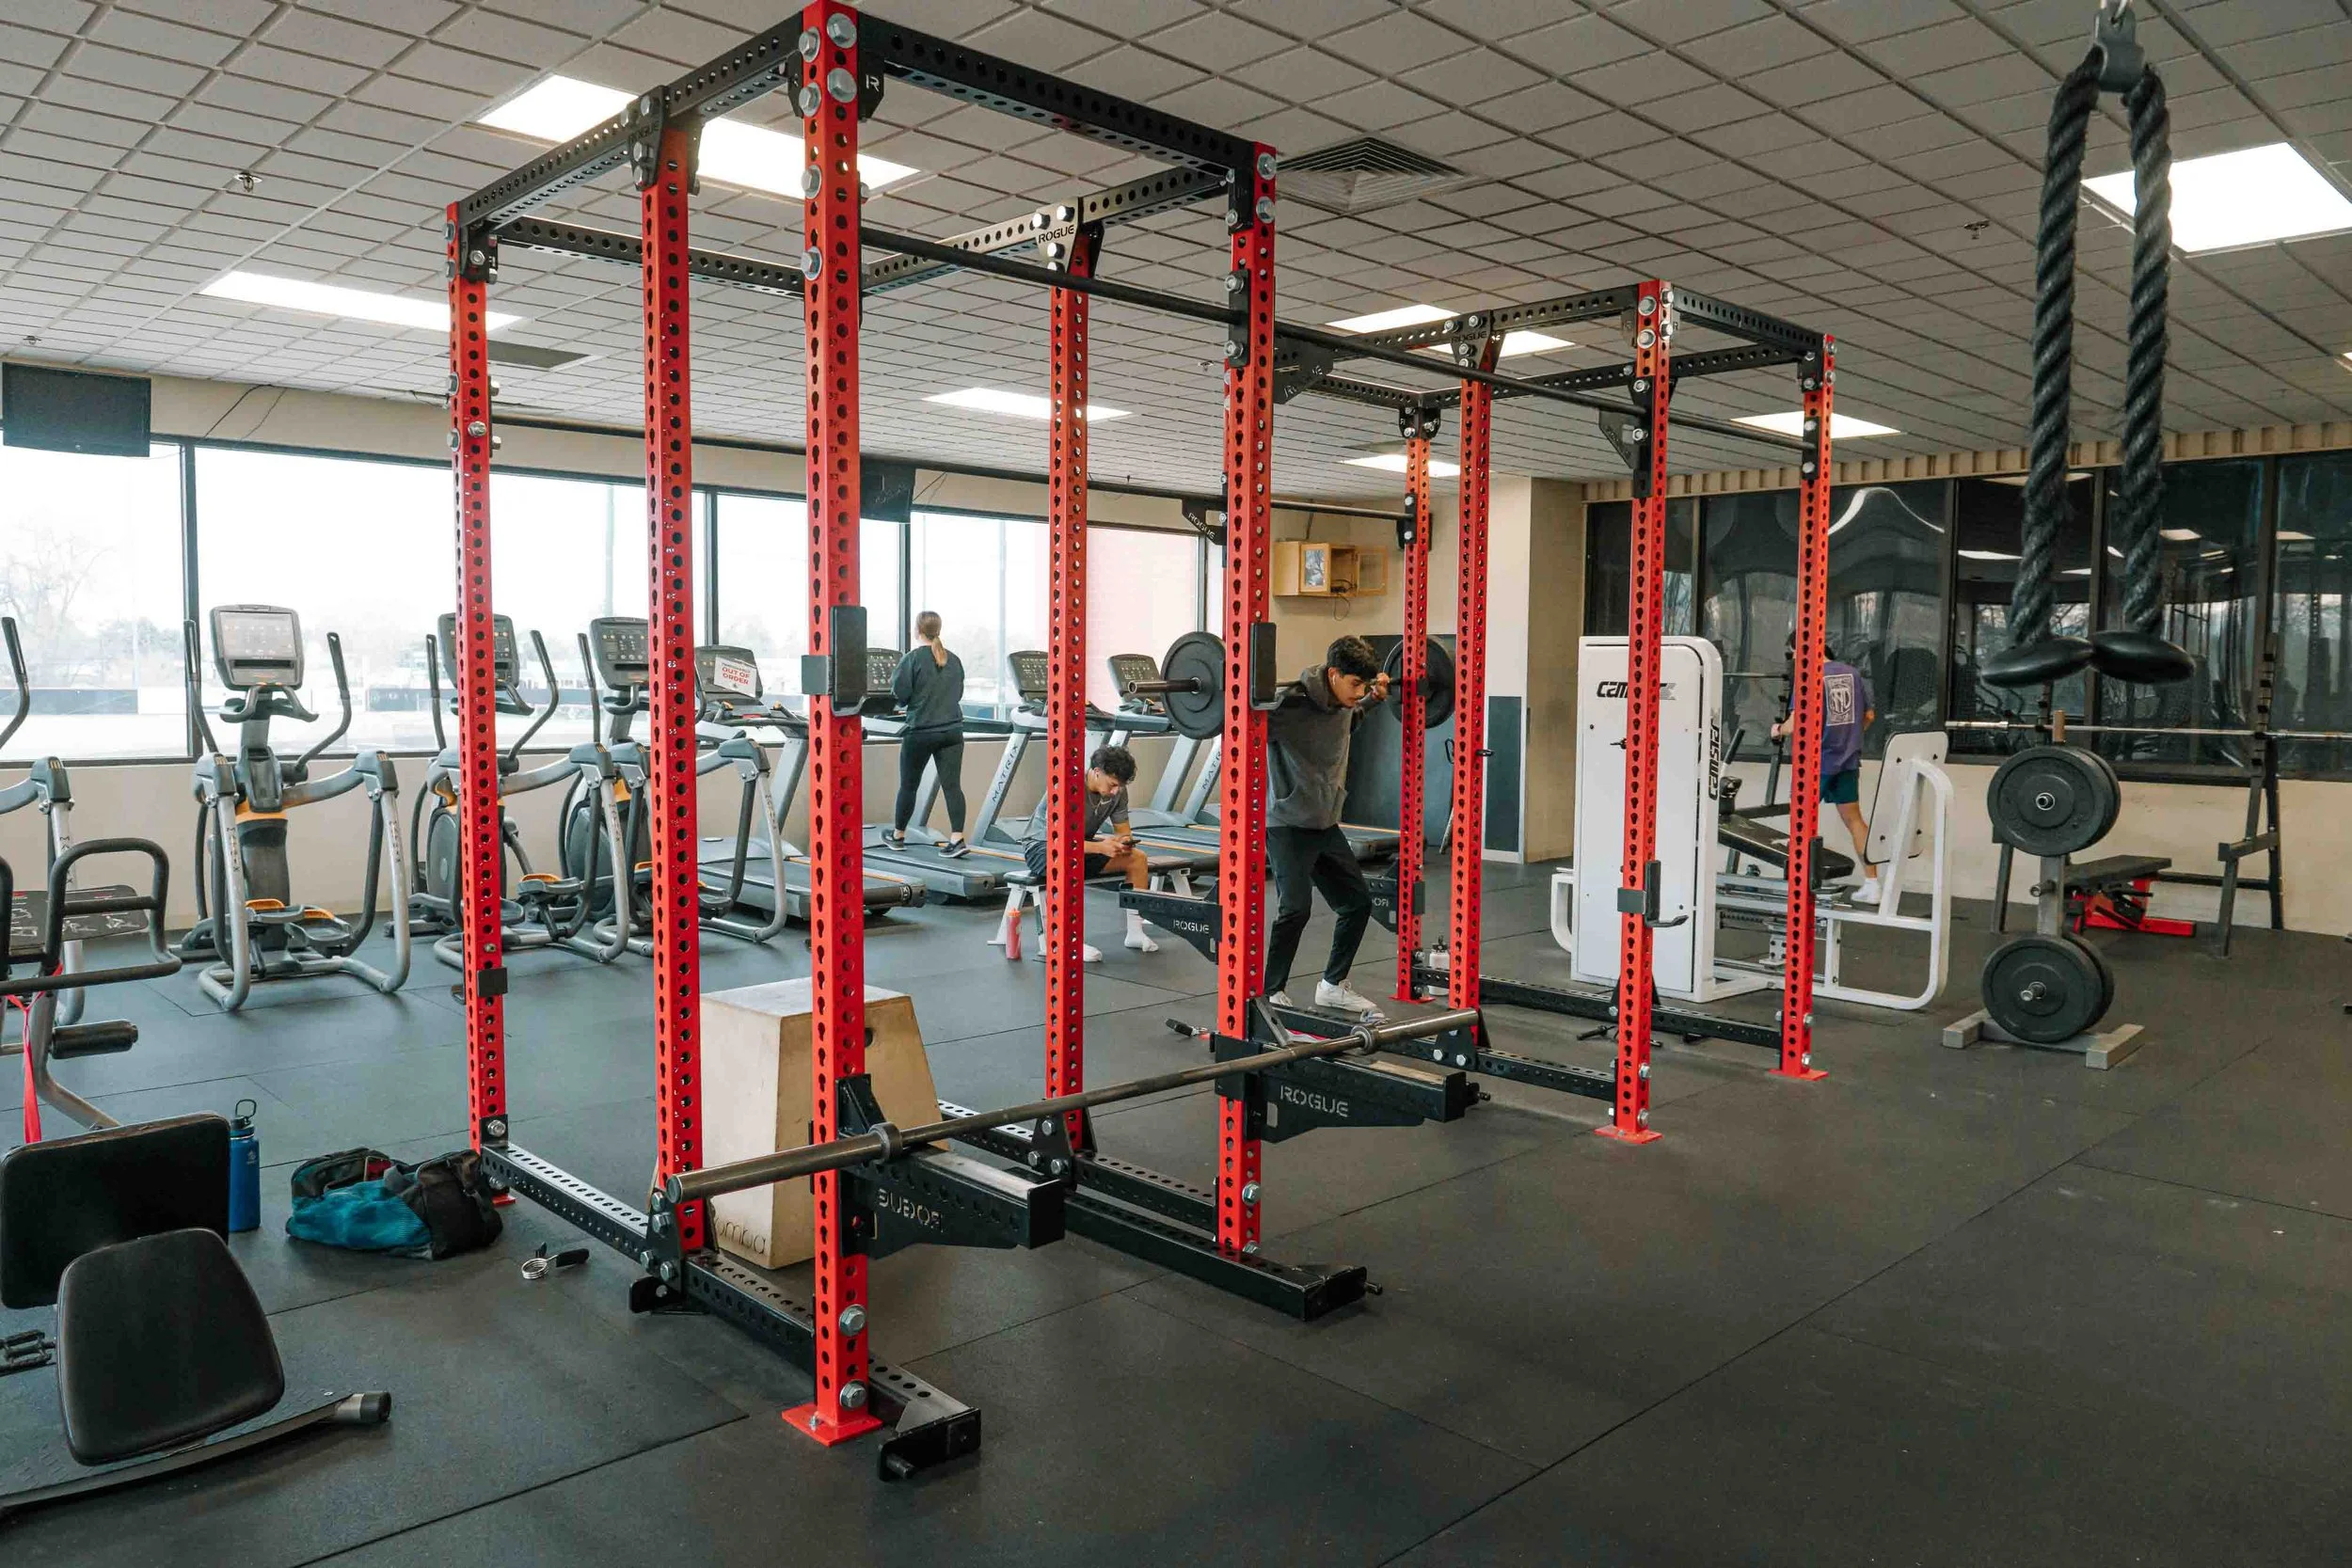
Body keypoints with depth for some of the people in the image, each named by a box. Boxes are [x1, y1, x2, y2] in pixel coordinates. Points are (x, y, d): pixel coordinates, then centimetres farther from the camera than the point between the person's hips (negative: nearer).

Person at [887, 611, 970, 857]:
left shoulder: (912, 659, -9)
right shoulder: (954, 660, 7)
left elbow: (899, 694, -11)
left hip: (920, 731, -3)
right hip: (952, 730, 4)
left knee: (909, 785, 12)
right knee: (952, 785, -1)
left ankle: (897, 835, 26)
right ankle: (957, 839, -11)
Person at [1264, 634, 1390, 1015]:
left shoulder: (1343, 704, 3)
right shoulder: (1290, 704, -22)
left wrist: (1374, 698, 21)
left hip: (1326, 824, 8)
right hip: (1288, 824, -8)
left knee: (1358, 902, 12)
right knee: (1295, 908, -18)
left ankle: (1333, 986, 28)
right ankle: (1272, 994, -3)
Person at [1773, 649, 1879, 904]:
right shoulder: (1852, 673, 6)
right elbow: (1869, 715, 13)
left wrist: (1778, 730, -1)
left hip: (1819, 760, -6)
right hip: (1848, 759, 6)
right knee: (1853, 819, 11)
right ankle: (1871, 884, 8)